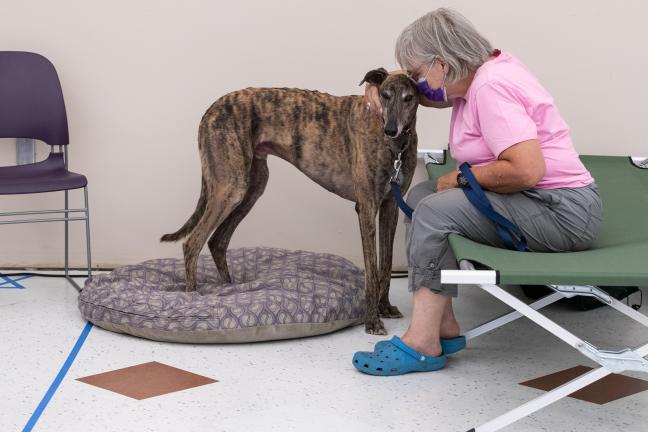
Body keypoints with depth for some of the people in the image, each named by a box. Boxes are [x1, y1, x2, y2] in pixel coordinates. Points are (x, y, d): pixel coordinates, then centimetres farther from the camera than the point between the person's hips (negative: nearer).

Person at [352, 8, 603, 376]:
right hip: (539, 205, 11)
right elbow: (427, 89, 30)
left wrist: (462, 177, -16)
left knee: (435, 210, -21)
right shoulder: (480, 72, 9)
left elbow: (527, 170, -30)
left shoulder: (490, 88, -20)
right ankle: (444, 327, 1)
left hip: (562, 214, -10)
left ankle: (423, 344, -17)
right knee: (422, 196, 6)